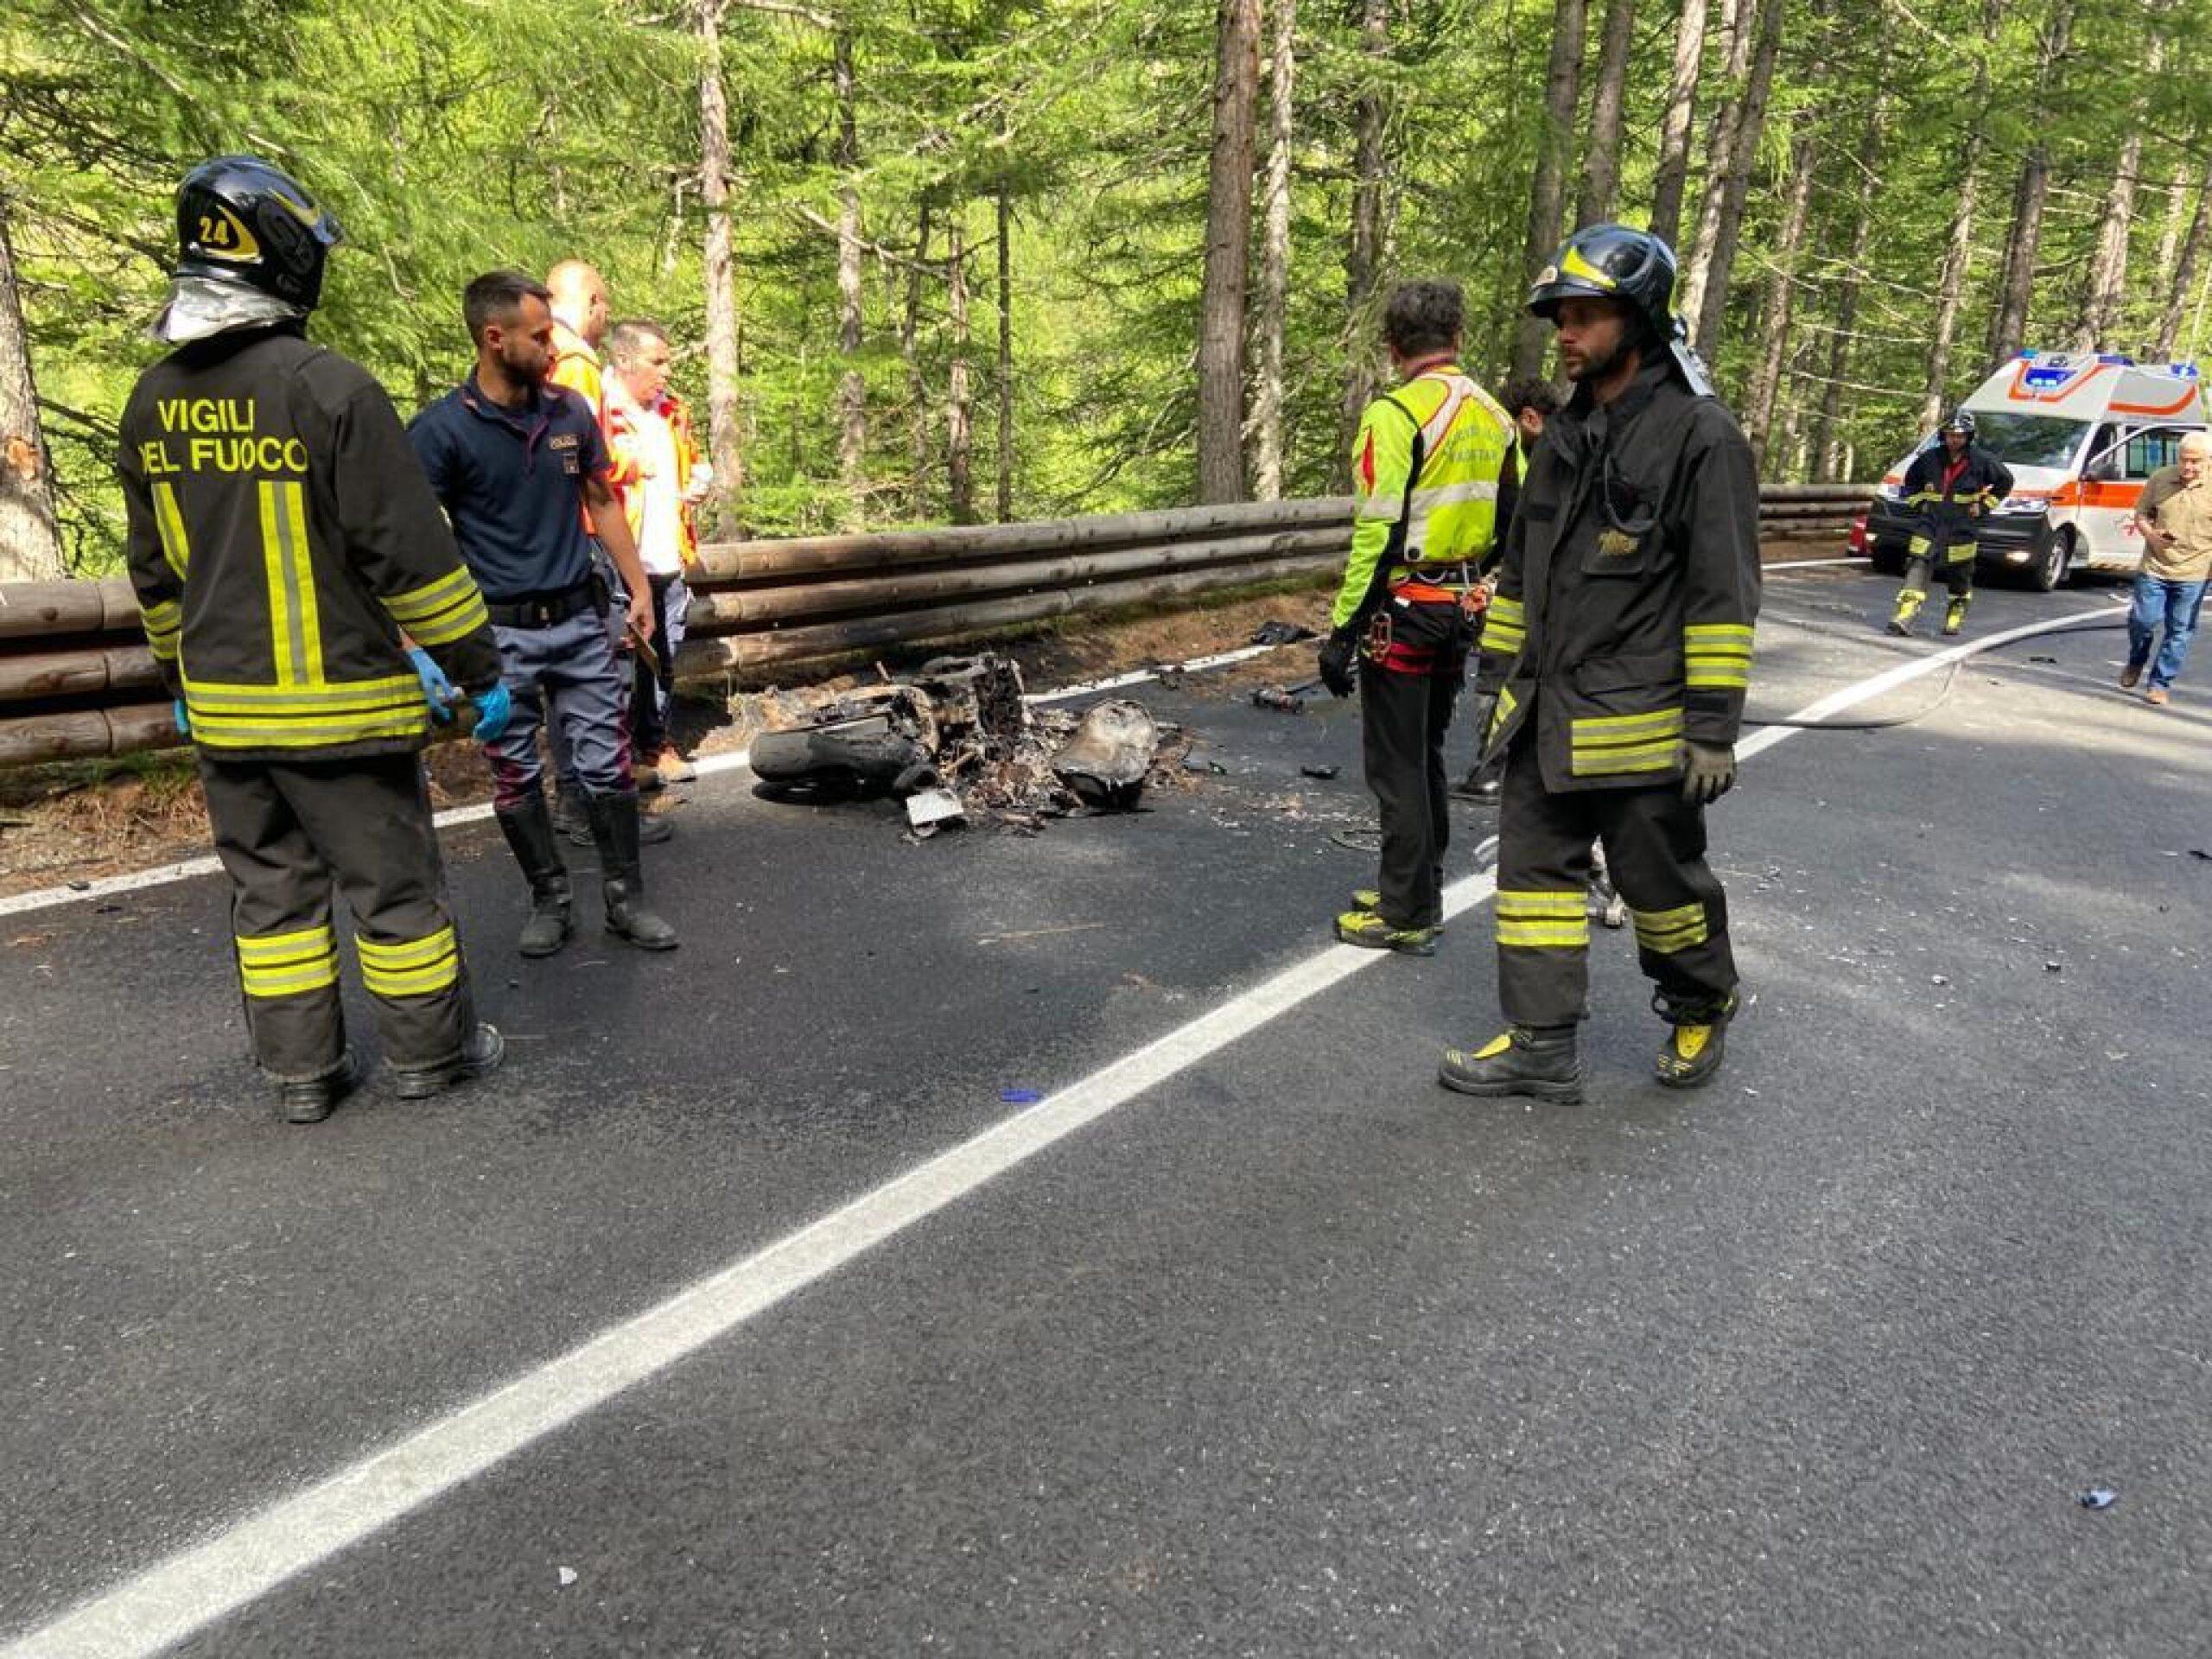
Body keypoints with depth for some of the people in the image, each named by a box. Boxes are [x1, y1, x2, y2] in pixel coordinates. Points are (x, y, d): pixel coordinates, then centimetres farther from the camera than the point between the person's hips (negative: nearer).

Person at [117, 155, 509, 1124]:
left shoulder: (153, 403, 7)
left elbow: (153, 572, 15)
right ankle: (430, 1052, 21)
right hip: (339, 697, -6)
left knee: (270, 888, 15)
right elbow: (411, 553, -17)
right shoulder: (329, 388, -16)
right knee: (391, 880, 7)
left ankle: (301, 1073, 23)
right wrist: (481, 671, -8)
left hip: (224, 708, 6)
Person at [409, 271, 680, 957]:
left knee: (607, 763, 5)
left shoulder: (571, 411, 3)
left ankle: (626, 899, 16)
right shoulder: (442, 429, -10)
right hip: (500, 632, -3)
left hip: (579, 618, 3)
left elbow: (603, 502, 14)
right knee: (515, 775, 7)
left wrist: (639, 586, 11)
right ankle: (549, 900, 23)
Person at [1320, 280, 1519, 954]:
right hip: (1462, 611, 8)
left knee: (1397, 766, 2)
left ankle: (1407, 916, 9)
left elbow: (1377, 533, -19)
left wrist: (1342, 629, -15)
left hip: (1405, 610, -8)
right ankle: (1417, 890, 31)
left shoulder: (1396, 413, -14)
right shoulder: (1493, 416, 9)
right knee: (1427, 754, 19)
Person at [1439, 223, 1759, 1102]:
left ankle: (1702, 1006, 35)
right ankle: (1541, 1046, 17)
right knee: (1533, 870, 7)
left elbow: (1723, 593, -14)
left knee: (1661, 882, 8)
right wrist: (1502, 679, 17)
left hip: (1640, 722, -7)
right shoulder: (1566, 432, 12)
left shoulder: (1699, 434, -11)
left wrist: (1714, 726, -16)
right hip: (1546, 717, 7)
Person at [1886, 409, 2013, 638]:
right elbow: (1911, 481, 20)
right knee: (1917, 565, -14)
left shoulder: (1981, 460, -2)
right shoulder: (1929, 458, 1)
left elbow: (2005, 481, 11)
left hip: (1961, 528, -1)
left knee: (1959, 574, 9)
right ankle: (1905, 615, -22)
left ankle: (1955, 617, 27)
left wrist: (1984, 505, 4)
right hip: (1930, 523, 1)